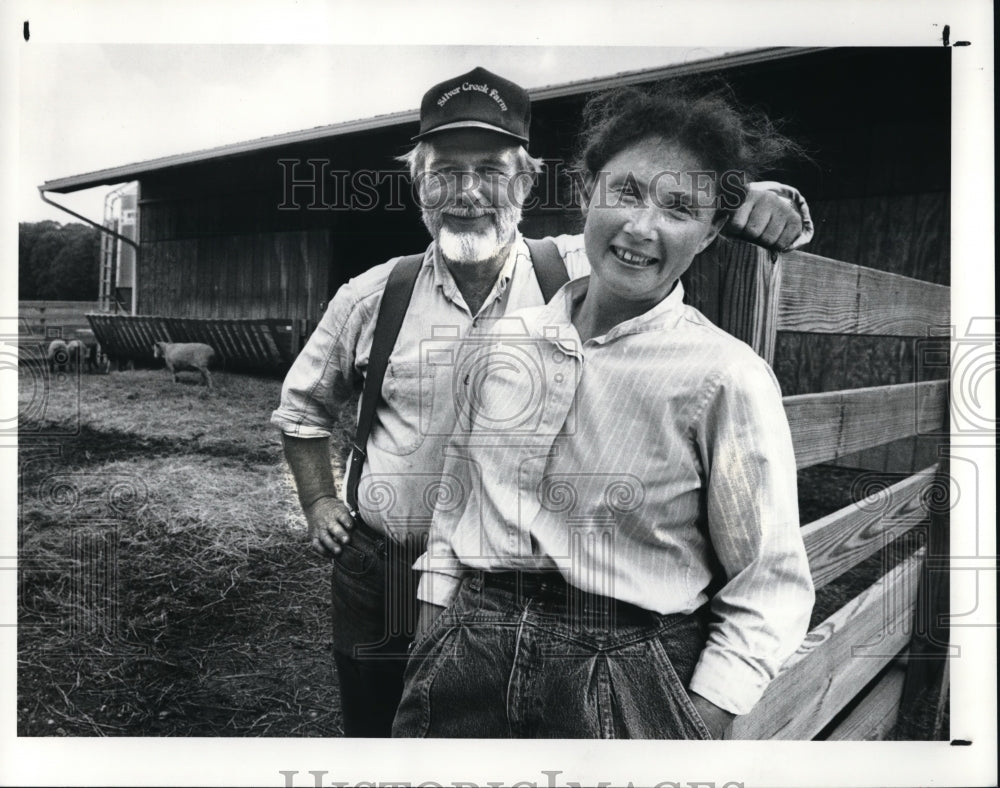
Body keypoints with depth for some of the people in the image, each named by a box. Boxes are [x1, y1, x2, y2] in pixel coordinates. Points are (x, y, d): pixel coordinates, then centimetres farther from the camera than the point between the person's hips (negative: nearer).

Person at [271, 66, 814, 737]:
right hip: (383, 589, 1)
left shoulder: (582, 270, -8)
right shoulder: (371, 296, -3)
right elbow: (303, 405, 13)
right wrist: (319, 504, 7)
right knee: (372, 731, 20)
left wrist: (754, 204, -24)